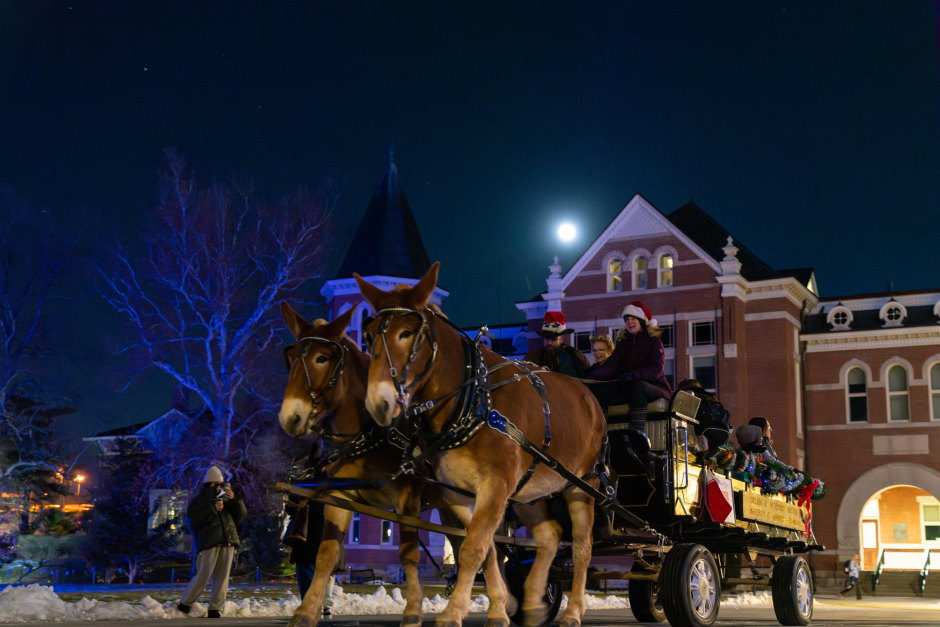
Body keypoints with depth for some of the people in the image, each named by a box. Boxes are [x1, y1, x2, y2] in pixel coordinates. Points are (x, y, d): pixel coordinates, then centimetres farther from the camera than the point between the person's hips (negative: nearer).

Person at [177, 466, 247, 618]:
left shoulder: (226, 499, 21)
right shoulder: (198, 501, 9)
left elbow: (241, 516, 13)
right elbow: (194, 521, -7)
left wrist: (235, 500, -1)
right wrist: (212, 509, -14)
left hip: (227, 543, 4)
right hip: (208, 544, -4)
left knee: (222, 577, 0)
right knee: (203, 576, -9)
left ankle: (215, 609, 4)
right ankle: (185, 604, 7)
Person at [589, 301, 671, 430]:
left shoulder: (654, 342, 5)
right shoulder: (623, 343, 19)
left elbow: (656, 371, -10)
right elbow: (611, 365, 2)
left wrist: (632, 375, -29)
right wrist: (593, 375, -20)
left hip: (655, 387, -4)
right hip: (629, 388, 4)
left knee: (637, 386, -40)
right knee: (598, 389, -22)